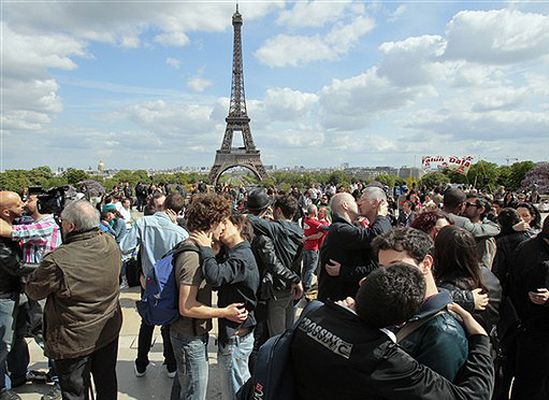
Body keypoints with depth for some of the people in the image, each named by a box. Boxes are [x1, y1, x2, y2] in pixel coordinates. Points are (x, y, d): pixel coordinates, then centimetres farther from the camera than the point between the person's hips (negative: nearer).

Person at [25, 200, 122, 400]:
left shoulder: (57, 261, -29)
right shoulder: (110, 244, -12)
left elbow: (33, 292, -12)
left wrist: (36, 273, 5)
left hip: (74, 341, -5)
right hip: (109, 331, 5)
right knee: (107, 382, 24)